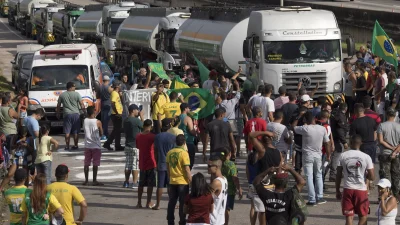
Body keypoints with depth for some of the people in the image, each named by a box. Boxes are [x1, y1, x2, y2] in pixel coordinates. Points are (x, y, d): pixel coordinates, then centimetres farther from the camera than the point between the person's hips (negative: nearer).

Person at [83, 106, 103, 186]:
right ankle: (94, 181, 4)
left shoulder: (85, 121, -3)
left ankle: (86, 180, 13)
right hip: (96, 145, -4)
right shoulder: (98, 122, -13)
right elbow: (101, 134, -3)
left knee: (86, 163, 10)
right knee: (95, 164, 2)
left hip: (87, 145, 4)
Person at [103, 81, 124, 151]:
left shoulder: (116, 93, 16)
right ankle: (118, 146, 5)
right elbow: (113, 104, -25)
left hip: (118, 115, 10)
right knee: (117, 130, -2)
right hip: (116, 115, -10)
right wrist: (117, 113, -24)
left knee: (116, 130, 16)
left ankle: (107, 144, 20)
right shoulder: (114, 93, -15)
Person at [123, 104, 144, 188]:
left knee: (128, 164, 12)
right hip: (136, 145, -7)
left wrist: (139, 117, 17)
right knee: (135, 165, -2)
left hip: (128, 145, 7)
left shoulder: (126, 121, 7)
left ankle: (126, 182, 16)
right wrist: (142, 117, 4)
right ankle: (134, 183, 0)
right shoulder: (136, 120, -17)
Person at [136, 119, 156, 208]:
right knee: (150, 184, 2)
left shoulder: (138, 136, 2)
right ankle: (149, 203, 2)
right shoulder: (152, 136, -13)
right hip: (151, 163, -5)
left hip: (142, 163, 5)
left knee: (141, 184, 12)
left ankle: (139, 203, 12)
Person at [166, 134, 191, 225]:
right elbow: (187, 169, -16)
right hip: (183, 182, -5)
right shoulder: (184, 153, -15)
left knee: (172, 202, 13)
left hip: (172, 181, 5)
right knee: (183, 203, 3)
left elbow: (167, 167, 10)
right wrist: (191, 181, -8)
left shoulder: (170, 152, 2)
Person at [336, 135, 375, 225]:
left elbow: (338, 175, 0)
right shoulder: (366, 157, -6)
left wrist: (337, 191, 11)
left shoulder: (343, 156, -2)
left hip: (347, 189, 1)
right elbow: (372, 177, -7)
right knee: (363, 217, 14)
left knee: (349, 217, 6)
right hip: (361, 190, -1)